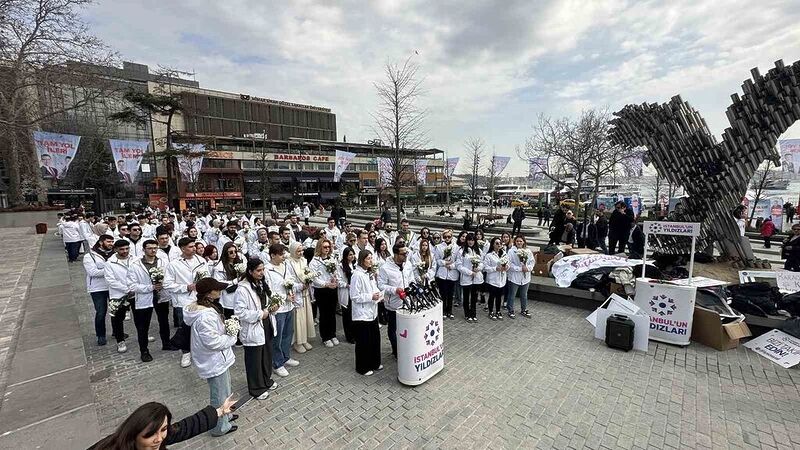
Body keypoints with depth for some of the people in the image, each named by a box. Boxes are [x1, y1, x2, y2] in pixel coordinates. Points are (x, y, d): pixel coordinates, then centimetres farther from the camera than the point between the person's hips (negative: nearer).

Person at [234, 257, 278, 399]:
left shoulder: (262, 284, 5)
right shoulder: (243, 289, -21)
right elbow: (239, 312, -24)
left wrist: (272, 308, -1)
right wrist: (259, 314, -22)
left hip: (266, 326, 8)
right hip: (253, 330, -8)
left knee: (267, 355, 21)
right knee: (254, 360, 10)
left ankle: (266, 380, 42)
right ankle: (256, 389, 29)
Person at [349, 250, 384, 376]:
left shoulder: (369, 274, 9)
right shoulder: (357, 275, -18)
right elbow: (354, 296, -20)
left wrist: (379, 296, 3)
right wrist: (371, 297, -22)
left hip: (372, 312, 8)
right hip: (362, 314, -8)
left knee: (375, 338, 17)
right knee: (363, 341, 6)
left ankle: (374, 363, 35)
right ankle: (363, 367, 23)